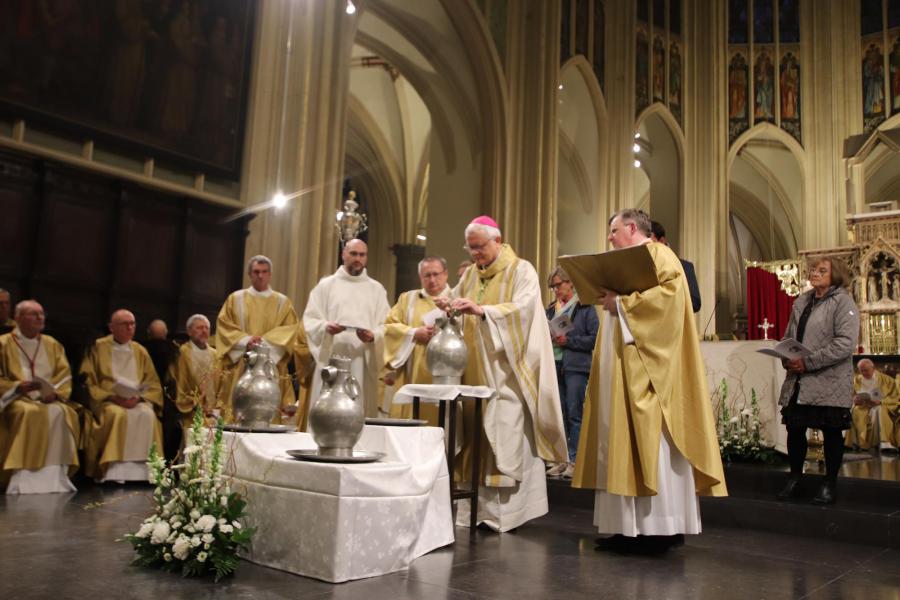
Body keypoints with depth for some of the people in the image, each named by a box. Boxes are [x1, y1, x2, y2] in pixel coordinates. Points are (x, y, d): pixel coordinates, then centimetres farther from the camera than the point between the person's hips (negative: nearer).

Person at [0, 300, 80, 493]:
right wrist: (19, 386, -17)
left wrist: (54, 391, -11)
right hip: (17, 399, -3)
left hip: (48, 399, 3)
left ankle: (54, 476, -31)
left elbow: (64, 375, 9)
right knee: (30, 413, -35)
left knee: (60, 413, -30)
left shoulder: (52, 345, 18)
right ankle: (24, 479, -37)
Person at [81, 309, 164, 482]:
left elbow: (153, 384, 11)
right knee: (119, 414, -35)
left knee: (148, 415, -29)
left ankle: (140, 469, -28)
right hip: (107, 401, -2)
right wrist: (113, 397, -15)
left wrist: (138, 398, -9)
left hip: (136, 401, 3)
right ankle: (115, 471, -33)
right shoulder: (98, 348, 6)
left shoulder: (140, 351, 15)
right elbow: (88, 382, -1)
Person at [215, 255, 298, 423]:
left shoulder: (282, 302, 11)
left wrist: (266, 342, -13)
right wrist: (245, 341, -12)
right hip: (240, 367, 0)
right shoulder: (235, 299, 12)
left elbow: (290, 329, 1)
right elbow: (224, 325, 4)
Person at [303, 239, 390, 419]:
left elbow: (386, 326, 5)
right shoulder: (326, 285, 10)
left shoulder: (377, 289, 13)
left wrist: (373, 336, -16)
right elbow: (310, 320, 4)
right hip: (331, 359, -1)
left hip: (363, 362, 1)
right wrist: (325, 327, -16)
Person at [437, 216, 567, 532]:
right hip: (475, 370, 6)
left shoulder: (521, 270, -3)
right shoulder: (471, 273, 16)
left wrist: (482, 310, -29)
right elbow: (454, 299, 20)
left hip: (505, 370, -6)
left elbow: (524, 308, -17)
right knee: (477, 437, 4)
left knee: (505, 439, -9)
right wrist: (447, 304, -4)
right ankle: (480, 507, 10)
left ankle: (504, 512, -3)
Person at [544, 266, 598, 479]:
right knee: (559, 415, 7)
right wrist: (547, 338, -1)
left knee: (574, 414, -6)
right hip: (555, 366, 6)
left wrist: (568, 341, -15)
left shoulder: (586, 307, -1)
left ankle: (575, 460, -2)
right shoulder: (551, 309, 16)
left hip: (576, 367, -6)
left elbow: (594, 339, -8)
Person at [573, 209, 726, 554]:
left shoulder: (659, 255, -2)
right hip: (620, 372, 9)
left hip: (647, 370, -9)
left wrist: (620, 303, -15)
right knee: (622, 444, 5)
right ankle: (629, 526, 7)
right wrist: (607, 301, 7)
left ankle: (662, 526, -2)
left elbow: (671, 293, -20)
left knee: (652, 444, -8)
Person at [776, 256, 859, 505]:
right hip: (798, 382, 6)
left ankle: (830, 484, 19)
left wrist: (808, 362, -20)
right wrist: (787, 358, -1)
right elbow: (788, 335, 20)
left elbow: (846, 343, -17)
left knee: (832, 433, 6)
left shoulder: (843, 302, -6)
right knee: (794, 429, 8)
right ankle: (794, 479, 24)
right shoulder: (801, 302, 14)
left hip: (829, 383, -5)